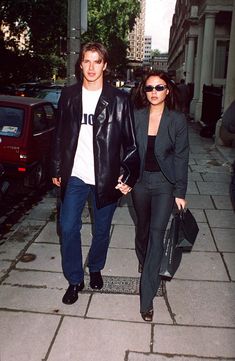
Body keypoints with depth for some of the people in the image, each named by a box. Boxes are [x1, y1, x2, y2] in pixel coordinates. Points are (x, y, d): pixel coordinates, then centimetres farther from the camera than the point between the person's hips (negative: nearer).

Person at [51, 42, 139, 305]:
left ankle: (95, 268, 39)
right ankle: (74, 280, 20)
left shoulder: (118, 100, -5)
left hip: (106, 178, -1)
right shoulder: (68, 96, 3)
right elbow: (60, 135, 8)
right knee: (68, 227, 1)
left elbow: (130, 142, -3)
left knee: (102, 229, 12)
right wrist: (57, 170, 8)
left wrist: (128, 175, -10)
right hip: (75, 175, 2)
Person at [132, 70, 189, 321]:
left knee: (157, 233, -10)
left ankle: (147, 298, -5)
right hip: (140, 181, 3)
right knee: (143, 225, 20)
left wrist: (180, 192, -6)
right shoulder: (136, 116, -3)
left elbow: (181, 157, -5)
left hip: (164, 183, -2)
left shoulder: (177, 120, -8)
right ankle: (143, 259, 52)